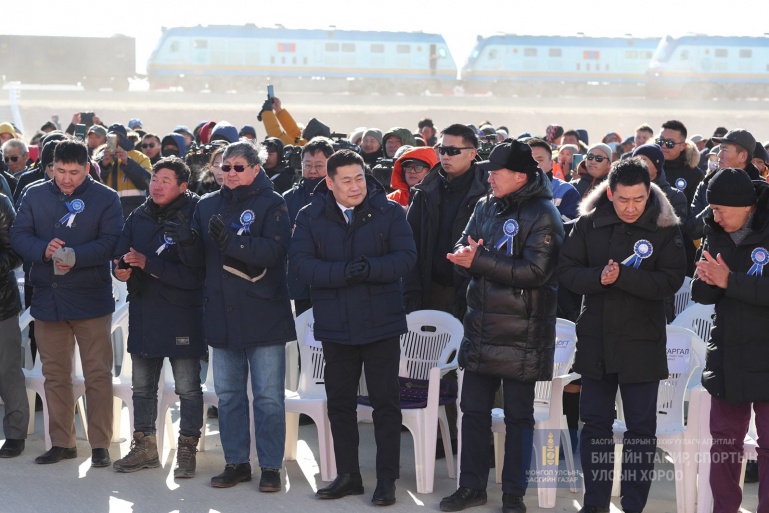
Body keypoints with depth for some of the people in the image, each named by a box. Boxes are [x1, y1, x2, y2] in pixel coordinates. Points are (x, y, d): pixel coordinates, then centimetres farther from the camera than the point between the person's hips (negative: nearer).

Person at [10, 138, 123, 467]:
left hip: (91, 299, -3)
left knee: (97, 374, -1)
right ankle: (62, 443, 21)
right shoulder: (34, 195, 7)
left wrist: (75, 256, -26)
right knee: (55, 375, 11)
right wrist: (43, 250, -20)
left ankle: (100, 444, 7)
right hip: (47, 298, 3)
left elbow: (110, 242, -12)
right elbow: (18, 236, 0)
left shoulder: (106, 198, -2)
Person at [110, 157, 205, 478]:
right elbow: (120, 255, 8)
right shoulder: (139, 217, 7)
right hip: (144, 313, 6)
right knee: (142, 387, 15)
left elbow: (194, 273, -21)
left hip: (182, 315, -6)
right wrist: (122, 269, -16)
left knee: (188, 389, 3)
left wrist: (149, 264, -23)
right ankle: (144, 446, 27)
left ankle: (187, 448, 15)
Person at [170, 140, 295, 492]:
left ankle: (270, 466, 9)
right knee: (228, 395, 12)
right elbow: (198, 260, 9)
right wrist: (188, 241, -12)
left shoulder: (271, 204, -6)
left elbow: (273, 250, -21)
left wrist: (231, 241, -32)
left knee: (268, 396, 1)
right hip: (222, 315, 5)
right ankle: (236, 463, 22)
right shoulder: (208, 205, 10)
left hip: (264, 316, -5)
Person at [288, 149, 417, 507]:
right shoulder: (311, 217, 0)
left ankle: (386, 478, 11)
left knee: (385, 402, 3)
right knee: (340, 402, 11)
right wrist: (342, 273, -25)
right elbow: (299, 262, -11)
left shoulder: (389, 212, -3)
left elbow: (406, 257, -11)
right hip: (335, 325, 2)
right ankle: (347, 475, 23)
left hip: (381, 323, -2)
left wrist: (369, 268, -27)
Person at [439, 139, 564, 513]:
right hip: (481, 326, 6)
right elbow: (462, 251, 7)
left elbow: (535, 271, -21)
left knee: (518, 416, 6)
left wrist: (480, 261, -22)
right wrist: (467, 255, -18)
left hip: (521, 334, -6)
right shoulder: (486, 206, 8)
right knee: (473, 409, 12)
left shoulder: (542, 214, -12)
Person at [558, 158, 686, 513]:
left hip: (642, 344, -2)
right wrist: (598, 277, -22)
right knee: (594, 424, 10)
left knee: (641, 428, 3)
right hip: (596, 340, 2)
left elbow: (671, 281, -15)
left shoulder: (665, 228, -7)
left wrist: (623, 276, -26)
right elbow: (566, 271, -2)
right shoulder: (589, 223, -1)